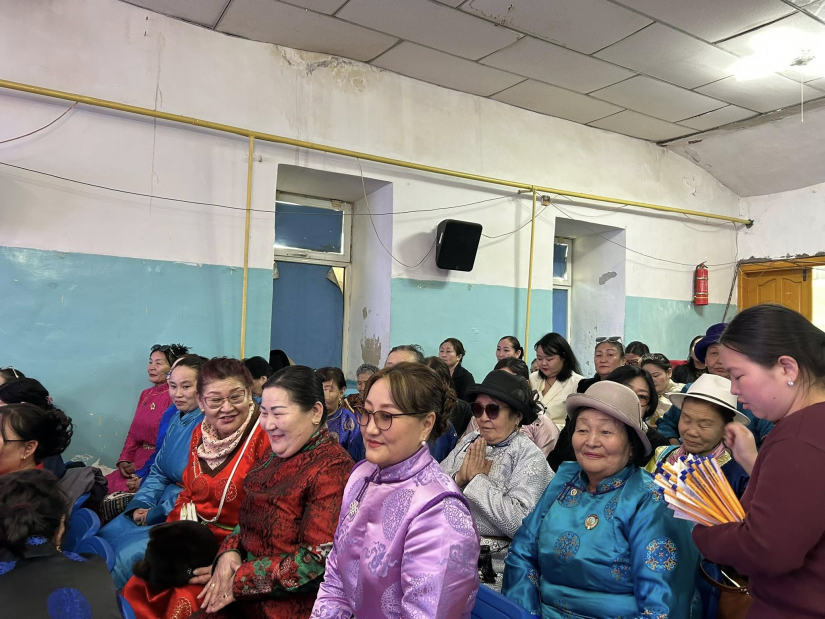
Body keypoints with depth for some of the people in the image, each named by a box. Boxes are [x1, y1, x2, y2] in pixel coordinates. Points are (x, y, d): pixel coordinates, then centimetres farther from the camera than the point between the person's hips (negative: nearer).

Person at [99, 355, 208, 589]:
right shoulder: (175, 418, 9)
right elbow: (158, 471, 14)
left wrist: (155, 514, -12)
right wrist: (140, 504, -2)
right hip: (162, 504, 8)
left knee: (128, 556, -20)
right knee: (102, 539, -2)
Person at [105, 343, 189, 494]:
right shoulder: (146, 394, 14)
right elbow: (133, 432, 16)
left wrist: (140, 466, -14)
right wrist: (124, 460, 1)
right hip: (135, 463, 8)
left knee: (120, 490, -20)